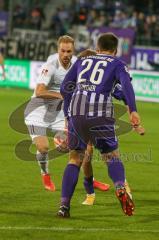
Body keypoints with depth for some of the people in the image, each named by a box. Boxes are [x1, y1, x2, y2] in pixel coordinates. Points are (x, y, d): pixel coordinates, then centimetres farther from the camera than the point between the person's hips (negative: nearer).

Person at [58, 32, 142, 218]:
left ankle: (64, 205, 2)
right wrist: (133, 110, -15)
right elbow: (126, 83, -4)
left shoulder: (82, 61, 25)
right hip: (101, 113, -2)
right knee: (112, 156, 12)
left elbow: (64, 89, 19)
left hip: (76, 112, 2)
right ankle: (120, 188, -19)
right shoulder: (117, 64, 17)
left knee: (75, 159, 15)